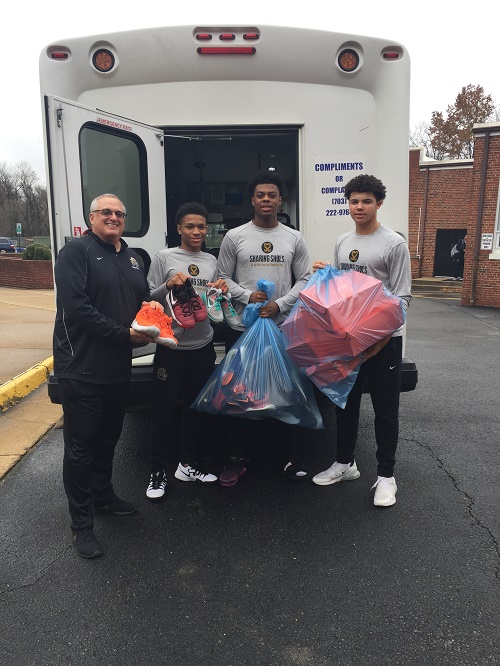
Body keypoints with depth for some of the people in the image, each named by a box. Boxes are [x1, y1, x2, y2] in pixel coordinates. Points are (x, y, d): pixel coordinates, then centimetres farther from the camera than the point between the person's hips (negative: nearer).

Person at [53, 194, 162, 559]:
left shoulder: (132, 258, 14)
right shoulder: (76, 252, -10)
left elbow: (143, 295, 23)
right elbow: (75, 308, -20)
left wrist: (151, 305, -2)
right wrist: (124, 333, -21)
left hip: (118, 367, 7)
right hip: (82, 368, -7)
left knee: (108, 437, 21)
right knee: (81, 445, 4)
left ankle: (103, 495, 41)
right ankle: (82, 524, 17)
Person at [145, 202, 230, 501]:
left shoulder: (211, 261, 11)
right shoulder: (164, 258, -3)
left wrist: (221, 291, -2)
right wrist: (168, 285, -20)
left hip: (203, 347, 5)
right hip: (172, 347, -5)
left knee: (197, 408, 14)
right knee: (164, 410, 1)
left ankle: (189, 464, 31)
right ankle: (158, 473, 15)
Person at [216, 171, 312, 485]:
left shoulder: (294, 238, 7)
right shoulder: (234, 237, 4)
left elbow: (304, 280, 4)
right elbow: (223, 277, 5)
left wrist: (280, 304, -11)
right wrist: (248, 296, -12)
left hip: (284, 328, 1)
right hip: (242, 328, 0)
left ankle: (296, 459, 20)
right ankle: (238, 460, 20)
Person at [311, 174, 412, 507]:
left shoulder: (394, 243, -8)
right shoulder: (342, 242, 11)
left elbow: (402, 297, -12)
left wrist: (381, 336, -21)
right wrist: (323, 274, -3)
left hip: (384, 339, -6)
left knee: (386, 410, 4)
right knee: (346, 403, 15)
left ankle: (386, 475, 18)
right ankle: (345, 463, 32)